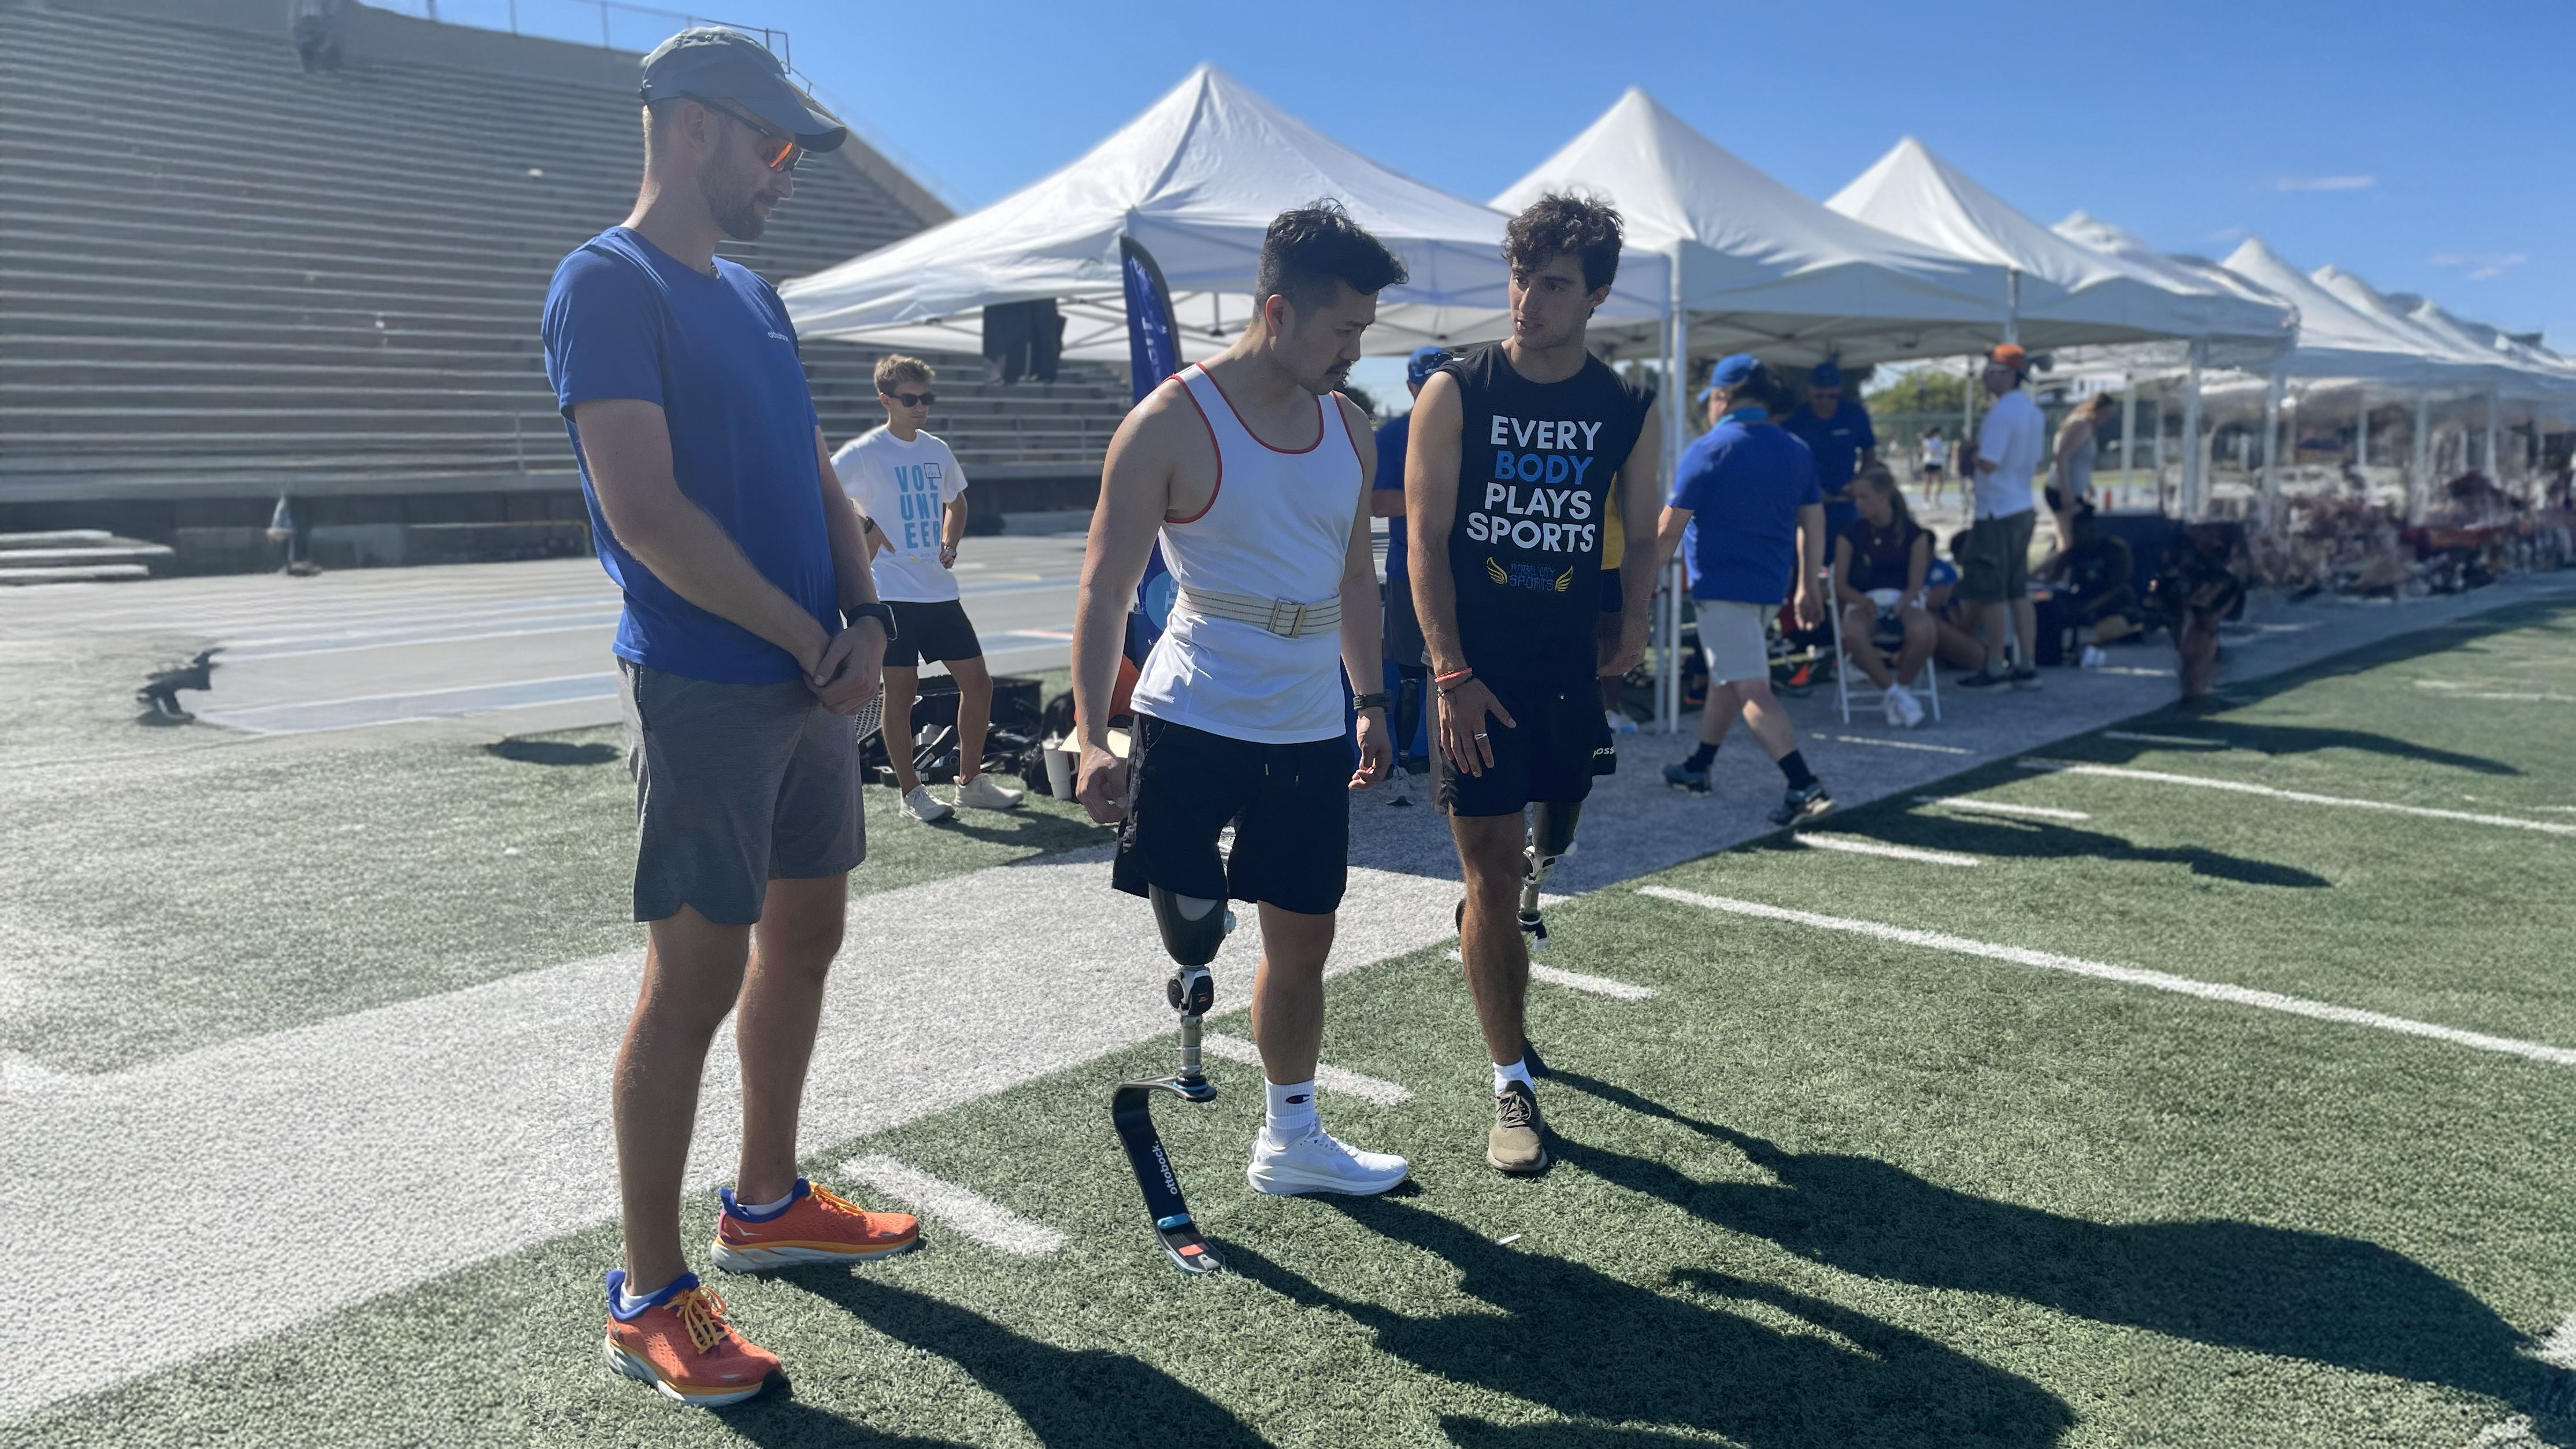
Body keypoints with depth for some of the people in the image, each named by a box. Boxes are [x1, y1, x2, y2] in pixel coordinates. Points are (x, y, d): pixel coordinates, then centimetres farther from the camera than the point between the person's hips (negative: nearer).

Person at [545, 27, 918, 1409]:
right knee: (693, 981, -3)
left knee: (804, 938, 17)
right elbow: (646, 514, -19)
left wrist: (864, 620, 0)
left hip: (809, 683, 9)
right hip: (703, 692, -9)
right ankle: (647, 1298, 11)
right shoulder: (607, 283, -11)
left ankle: (767, 1202, 34)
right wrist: (812, 638, -14)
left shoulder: (752, 297, 16)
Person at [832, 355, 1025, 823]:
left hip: (940, 588, 6)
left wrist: (950, 544, 9)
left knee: (977, 682, 6)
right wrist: (863, 526, -16)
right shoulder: (864, 452, -8)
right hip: (892, 592, -6)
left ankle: (971, 780, 20)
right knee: (901, 691, 0)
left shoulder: (937, 450, 10)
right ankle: (910, 792, 12)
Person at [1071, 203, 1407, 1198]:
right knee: (1189, 933, -16)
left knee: (1302, 940, 13)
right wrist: (1092, 736, -20)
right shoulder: (1172, 423, -12)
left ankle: (1290, 1142, 29)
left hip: (1310, 733, 6)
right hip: (1191, 720, -5)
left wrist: (1371, 701, 18)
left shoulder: (1349, 427, 7)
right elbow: (1105, 590, -12)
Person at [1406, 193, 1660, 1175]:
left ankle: (1501, 908, 54)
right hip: (1478, 665, -3)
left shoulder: (1628, 409, 3)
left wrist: (1634, 627, -4)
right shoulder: (1456, 393, -6)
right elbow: (1427, 540, -8)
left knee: (1549, 842, 17)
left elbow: (1640, 534, 12)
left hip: (1571, 662, 3)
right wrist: (1452, 674, -14)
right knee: (1491, 867, -2)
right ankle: (1511, 1084, 8)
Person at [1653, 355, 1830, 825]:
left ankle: (1805, 786, -19)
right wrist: (1807, 587, 18)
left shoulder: (1707, 450, -12)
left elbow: (1668, 530, -12)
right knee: (1726, 676, 22)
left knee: (1751, 690, -10)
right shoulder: (1796, 451, 7)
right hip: (1771, 586, 8)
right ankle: (1697, 768, 35)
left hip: (1721, 587, -8)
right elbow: (1813, 524, 10)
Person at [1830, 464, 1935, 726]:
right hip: (1862, 602, 0)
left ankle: (1899, 689, -9)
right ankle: (1894, 694, -18)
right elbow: (1840, 585, 1)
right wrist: (1865, 601, -18)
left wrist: (1898, 607, -19)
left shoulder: (1913, 533, 6)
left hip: (1902, 601, 0)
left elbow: (1915, 584, 1)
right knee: (1854, 635, -39)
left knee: (1923, 633, -37)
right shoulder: (1850, 535, 6)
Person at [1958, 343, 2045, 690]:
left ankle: (1994, 667, 3)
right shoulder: (2031, 410, 12)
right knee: (2019, 591, 12)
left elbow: (1988, 463, -25)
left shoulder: (2001, 413, -18)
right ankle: (2026, 667, 15)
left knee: (1990, 594, -1)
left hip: (1997, 513, -9)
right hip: (2022, 508, 9)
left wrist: (1972, 449, -5)